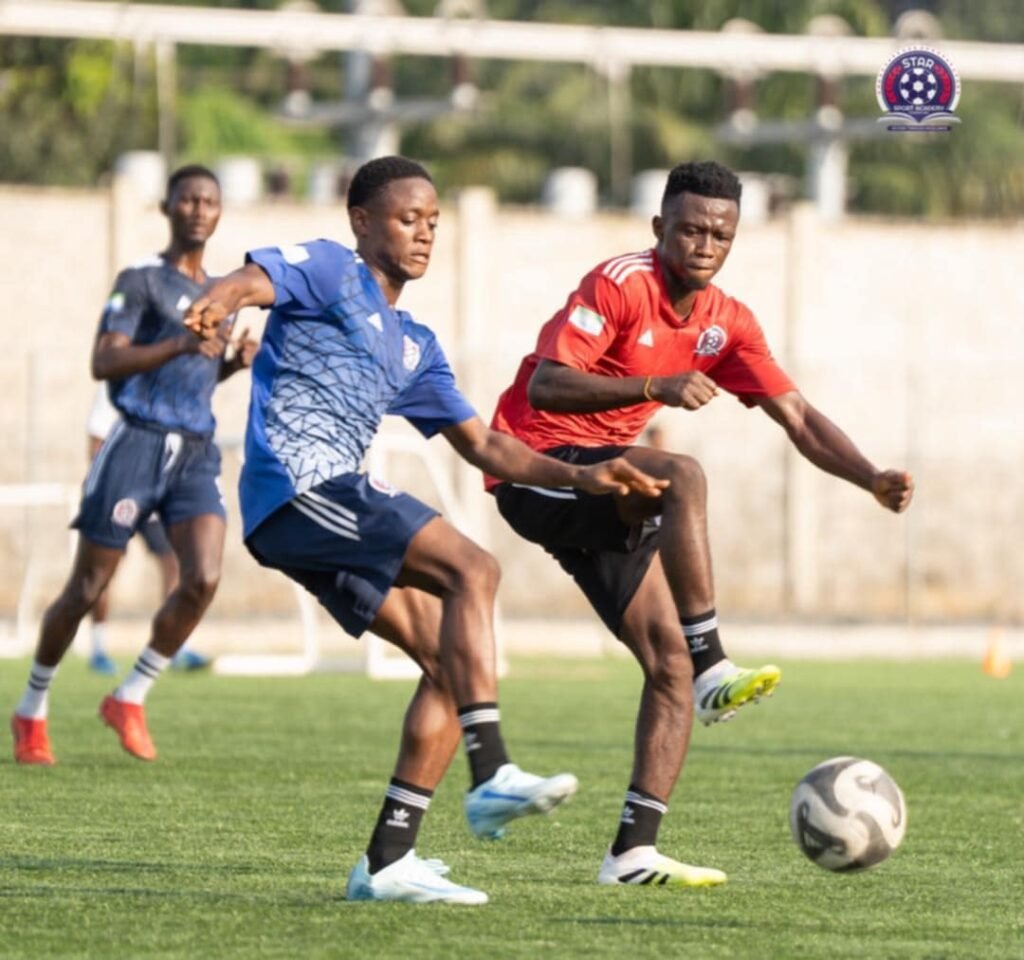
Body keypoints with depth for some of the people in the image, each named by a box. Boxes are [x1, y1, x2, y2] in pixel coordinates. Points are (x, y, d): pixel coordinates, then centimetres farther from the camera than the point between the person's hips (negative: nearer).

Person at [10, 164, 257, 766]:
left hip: (197, 452, 5)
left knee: (204, 579, -15)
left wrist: (236, 362, 6)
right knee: (86, 590, 1)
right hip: (138, 444, -5)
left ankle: (130, 699, 1)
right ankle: (33, 710, 20)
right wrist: (180, 345, -26)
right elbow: (104, 362, -15)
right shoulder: (142, 281, -5)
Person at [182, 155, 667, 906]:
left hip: (327, 510, 9)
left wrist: (581, 478, 16)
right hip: (298, 483, -9)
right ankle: (492, 776, -31)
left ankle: (388, 860, 0)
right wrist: (217, 303, -41)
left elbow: (481, 444, 27)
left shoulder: (415, 346, 26)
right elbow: (258, 278, -17)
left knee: (453, 663, 2)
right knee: (472, 569, -21)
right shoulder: (330, 270, 4)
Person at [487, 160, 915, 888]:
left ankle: (635, 851, 0)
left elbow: (798, 418, 4)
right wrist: (656, 386, -37)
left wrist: (872, 478, -12)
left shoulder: (726, 323, 6)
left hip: (601, 498, 8)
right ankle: (713, 670, -35)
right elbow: (544, 386, -27)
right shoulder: (619, 284, -16)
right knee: (682, 476, -34)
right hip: (536, 467, -8)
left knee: (670, 665, -2)